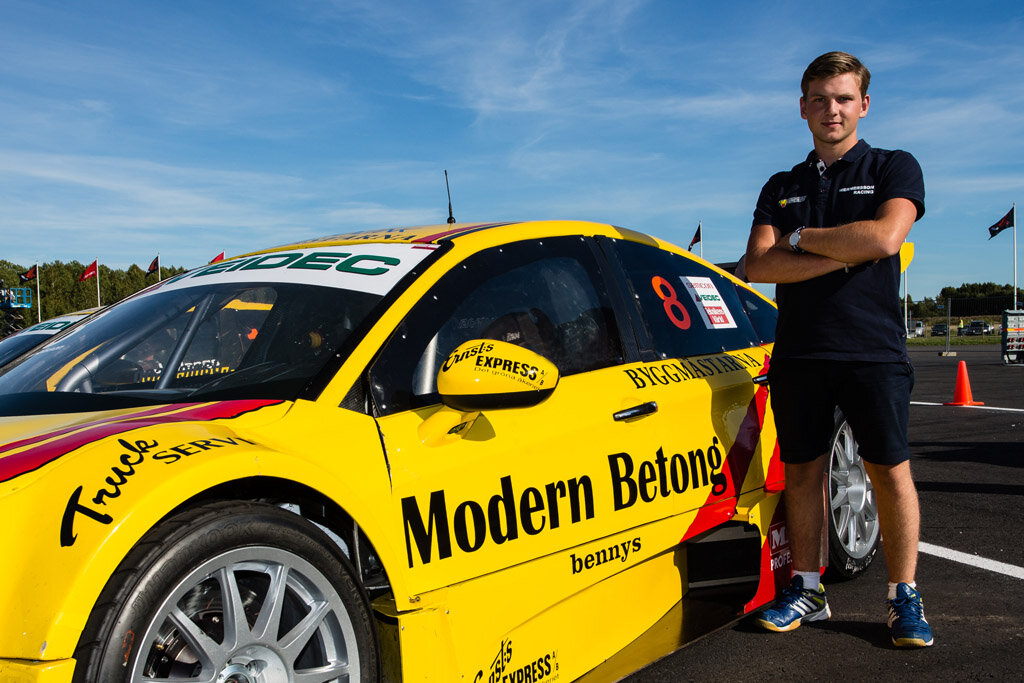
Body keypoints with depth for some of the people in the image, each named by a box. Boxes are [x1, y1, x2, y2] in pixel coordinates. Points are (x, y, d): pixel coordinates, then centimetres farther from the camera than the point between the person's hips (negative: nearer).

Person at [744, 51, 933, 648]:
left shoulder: (895, 168, 6)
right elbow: (758, 266, 0)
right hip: (798, 351, 3)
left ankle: (905, 598, 11)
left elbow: (884, 237, -15)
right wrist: (843, 255, -9)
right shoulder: (781, 188, 15)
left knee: (890, 471, -1)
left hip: (873, 349, -3)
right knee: (804, 471, 8)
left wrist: (800, 238, -5)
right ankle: (807, 589, 19)